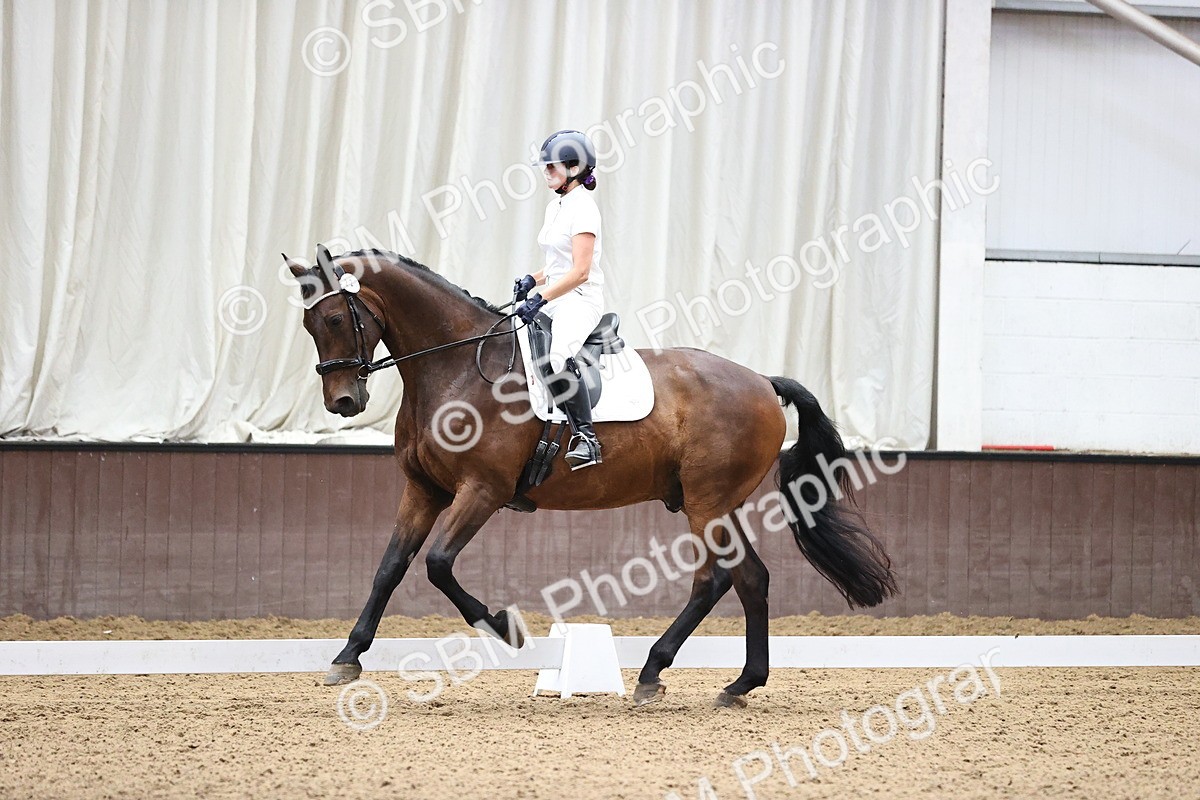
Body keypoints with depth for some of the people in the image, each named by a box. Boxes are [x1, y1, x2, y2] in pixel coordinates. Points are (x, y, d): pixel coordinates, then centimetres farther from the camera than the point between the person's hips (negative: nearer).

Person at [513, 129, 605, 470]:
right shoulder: (555, 207, 15)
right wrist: (533, 280, 6)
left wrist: (540, 299, -22)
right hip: (555, 298, 10)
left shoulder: (583, 209, -12)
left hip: (581, 300, -10)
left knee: (559, 355, -36)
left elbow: (580, 272, -19)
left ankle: (585, 438, -33)